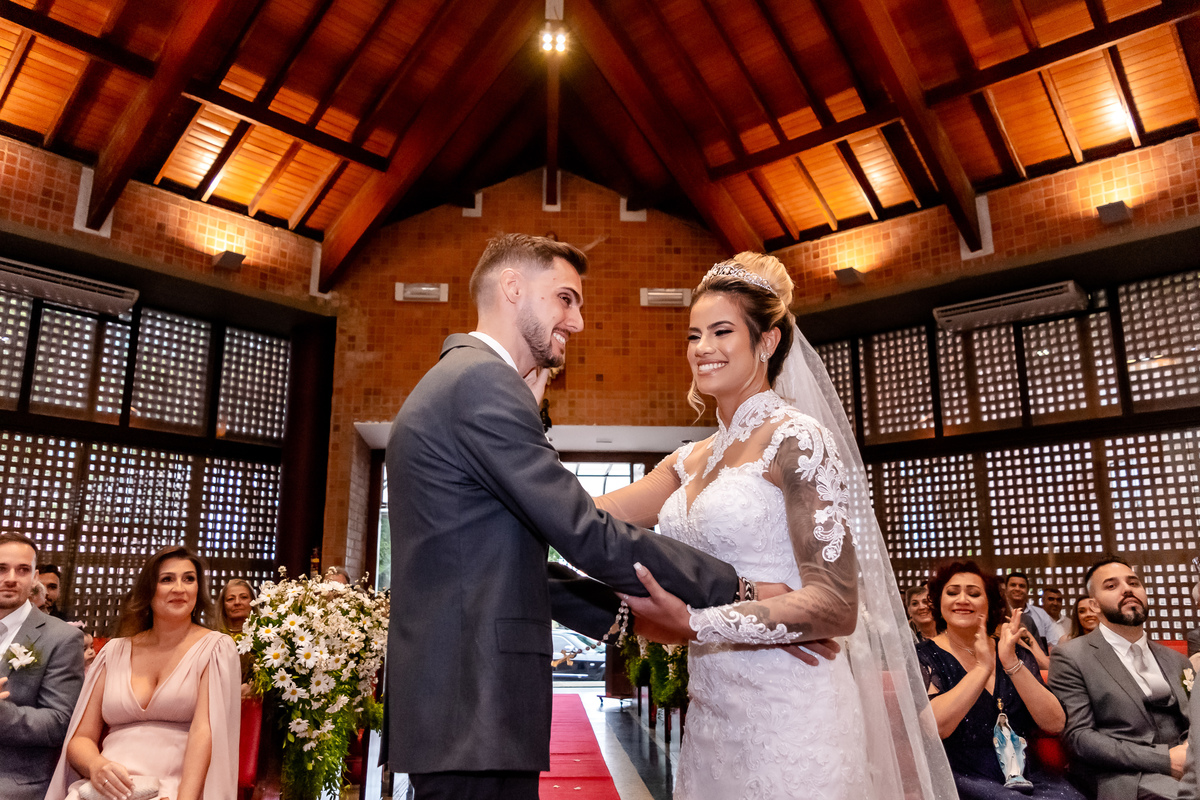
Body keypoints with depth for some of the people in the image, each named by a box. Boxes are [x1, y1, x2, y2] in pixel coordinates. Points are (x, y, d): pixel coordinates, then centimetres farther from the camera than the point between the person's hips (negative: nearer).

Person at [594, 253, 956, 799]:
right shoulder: (689, 461, 10)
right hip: (712, 711, 7)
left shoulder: (797, 439, -13)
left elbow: (836, 605, -19)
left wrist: (693, 624, -27)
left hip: (788, 716, -6)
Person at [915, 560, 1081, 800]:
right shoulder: (925, 656, 0)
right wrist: (982, 667, -13)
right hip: (965, 780, -4)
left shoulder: (1017, 654, 9)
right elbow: (933, 726, -17)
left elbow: (1054, 724, -2)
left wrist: (1011, 664, -12)